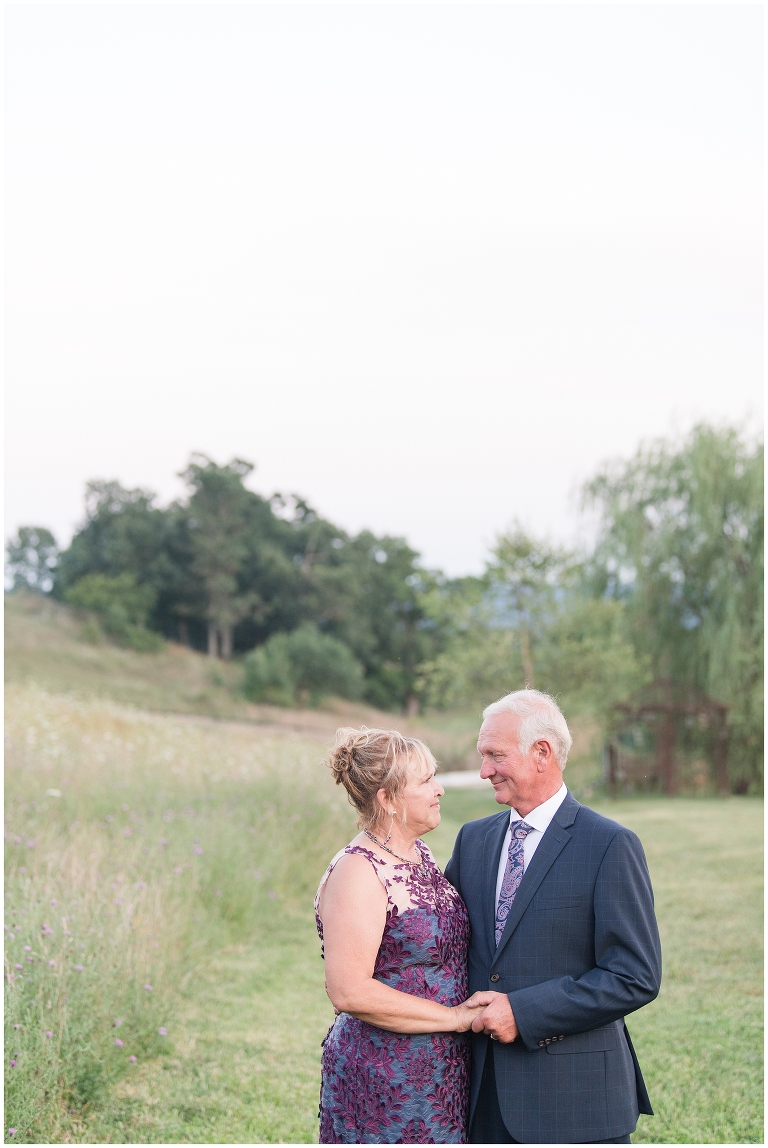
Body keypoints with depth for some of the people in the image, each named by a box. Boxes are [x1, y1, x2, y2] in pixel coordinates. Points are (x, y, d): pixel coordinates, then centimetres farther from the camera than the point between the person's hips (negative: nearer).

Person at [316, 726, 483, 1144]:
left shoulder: (418, 855, 9)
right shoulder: (357, 873, -17)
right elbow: (349, 992, -24)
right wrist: (454, 1016, -18)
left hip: (441, 1075, 8)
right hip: (385, 1088, -8)